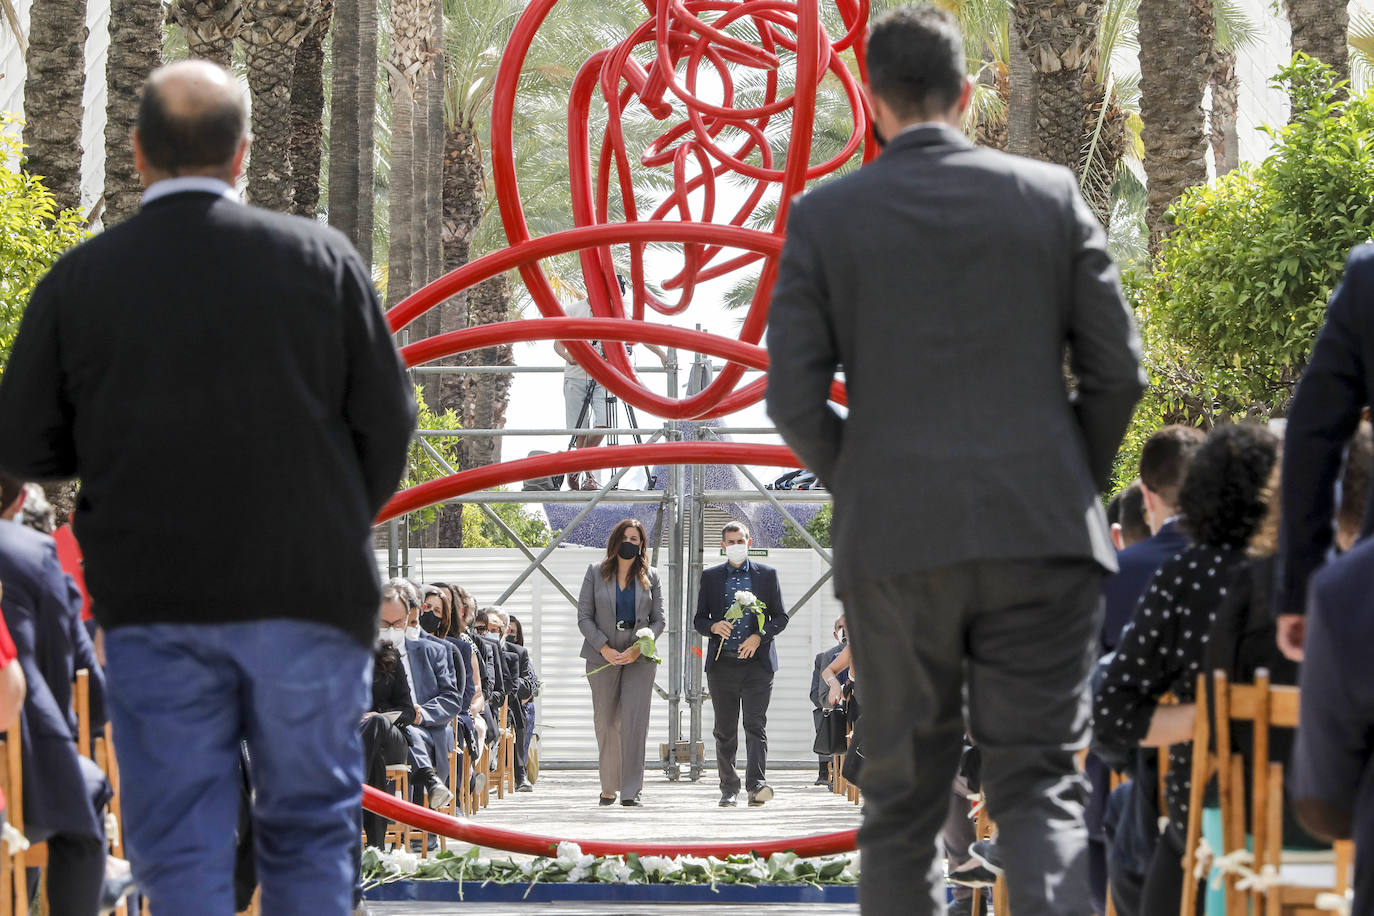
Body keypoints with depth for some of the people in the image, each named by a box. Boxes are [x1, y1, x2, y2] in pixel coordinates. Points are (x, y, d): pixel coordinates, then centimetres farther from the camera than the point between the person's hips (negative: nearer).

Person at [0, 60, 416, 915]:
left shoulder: (80, 277, -1)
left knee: (181, 847, 5)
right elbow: (387, 421, 0)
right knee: (309, 829, 11)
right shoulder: (323, 257, -1)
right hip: (308, 589, 0)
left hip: (153, 597, 0)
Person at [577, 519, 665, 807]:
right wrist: (605, 649, -10)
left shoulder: (650, 577, 8)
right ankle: (608, 788, 16)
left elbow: (658, 620, 8)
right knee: (605, 723, 3)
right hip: (602, 658, 0)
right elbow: (584, 616, 2)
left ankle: (631, 791, -11)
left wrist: (637, 648, -9)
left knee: (634, 721, -11)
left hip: (639, 657, 0)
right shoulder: (596, 573, 6)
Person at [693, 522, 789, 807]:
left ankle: (756, 785, -20)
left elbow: (781, 617, 8)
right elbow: (699, 619, 11)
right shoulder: (710, 577, 11)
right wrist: (714, 627, -11)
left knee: (756, 725, -12)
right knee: (725, 730, 5)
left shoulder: (767, 575, 9)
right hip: (722, 663, 2)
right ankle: (729, 788, 12)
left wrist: (758, 637, -9)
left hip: (757, 663, -2)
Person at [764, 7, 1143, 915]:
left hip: (895, 543, 0)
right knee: (1039, 785, 0)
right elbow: (1118, 371, 3)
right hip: (1041, 535, 0)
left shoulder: (823, 217, 2)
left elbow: (794, 398, -2)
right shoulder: (1052, 195, 5)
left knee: (904, 798, 11)